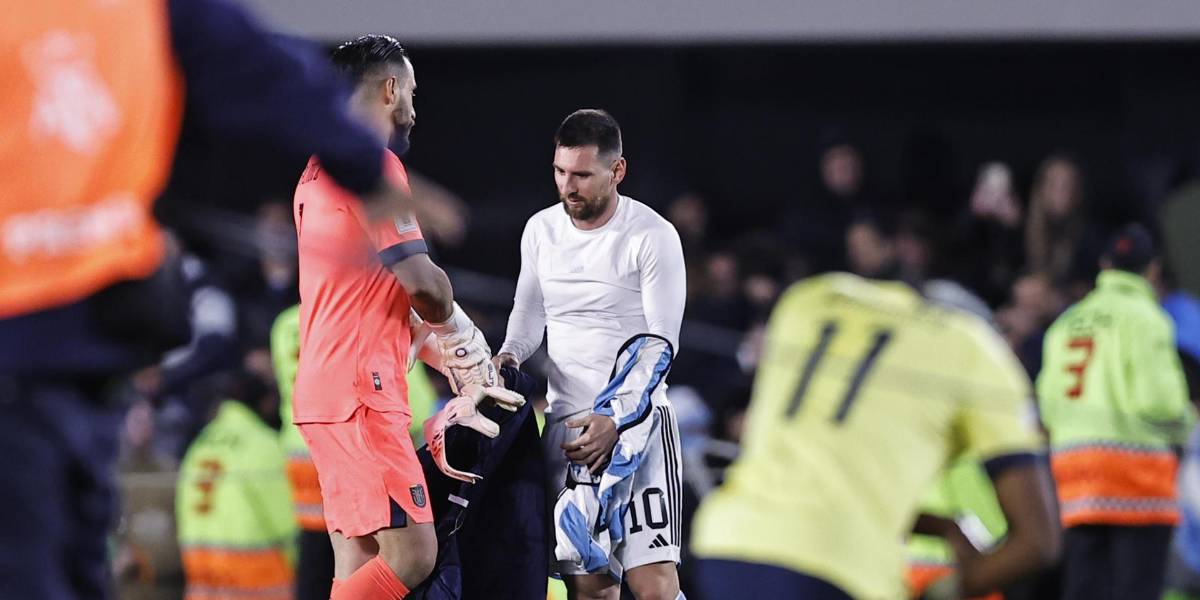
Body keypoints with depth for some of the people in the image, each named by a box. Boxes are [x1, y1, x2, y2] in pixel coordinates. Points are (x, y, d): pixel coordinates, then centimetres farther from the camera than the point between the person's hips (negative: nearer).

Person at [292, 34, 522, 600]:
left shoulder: (319, 169, 19)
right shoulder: (372, 162, -11)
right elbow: (423, 283, -15)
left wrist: (433, 335, 19)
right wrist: (457, 330, 5)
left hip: (327, 382, 10)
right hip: (360, 389, -10)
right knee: (411, 555, -14)